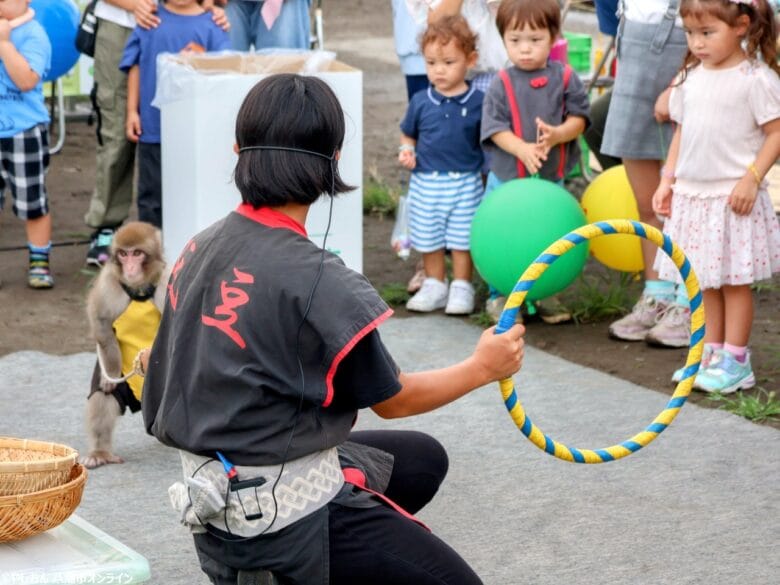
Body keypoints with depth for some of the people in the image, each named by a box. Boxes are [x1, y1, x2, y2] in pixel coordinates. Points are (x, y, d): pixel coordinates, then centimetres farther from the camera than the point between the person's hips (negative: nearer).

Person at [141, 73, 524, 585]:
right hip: (287, 506, -8)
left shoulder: (200, 250, 0)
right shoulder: (317, 281, -22)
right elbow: (392, 399, -7)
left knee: (424, 459, 25)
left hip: (215, 493, 8)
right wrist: (482, 368, 8)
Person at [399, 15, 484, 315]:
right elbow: (408, 135, 12)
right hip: (426, 182, 2)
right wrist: (407, 152, -6)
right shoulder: (420, 102, -1)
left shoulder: (479, 102, -6)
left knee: (462, 239, 4)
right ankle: (435, 286, 26)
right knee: (428, 240, 11)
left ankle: (461, 288, 17)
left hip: (465, 183, -2)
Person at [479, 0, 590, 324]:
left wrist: (556, 135, -26)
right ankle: (500, 296, 20)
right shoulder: (501, 85, -8)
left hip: (551, 180, 2)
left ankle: (544, 295, 26)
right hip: (507, 179, -2)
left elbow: (578, 118, -6)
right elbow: (494, 128, -12)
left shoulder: (565, 78, -4)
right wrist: (523, 149, -28)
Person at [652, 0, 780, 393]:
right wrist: (668, 179, 10)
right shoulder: (690, 78, 7)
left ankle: (735, 361, 8)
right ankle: (710, 352, 21)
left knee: (734, 281, 1)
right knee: (705, 281, 12)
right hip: (693, 195, 6)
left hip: (734, 198, -6)